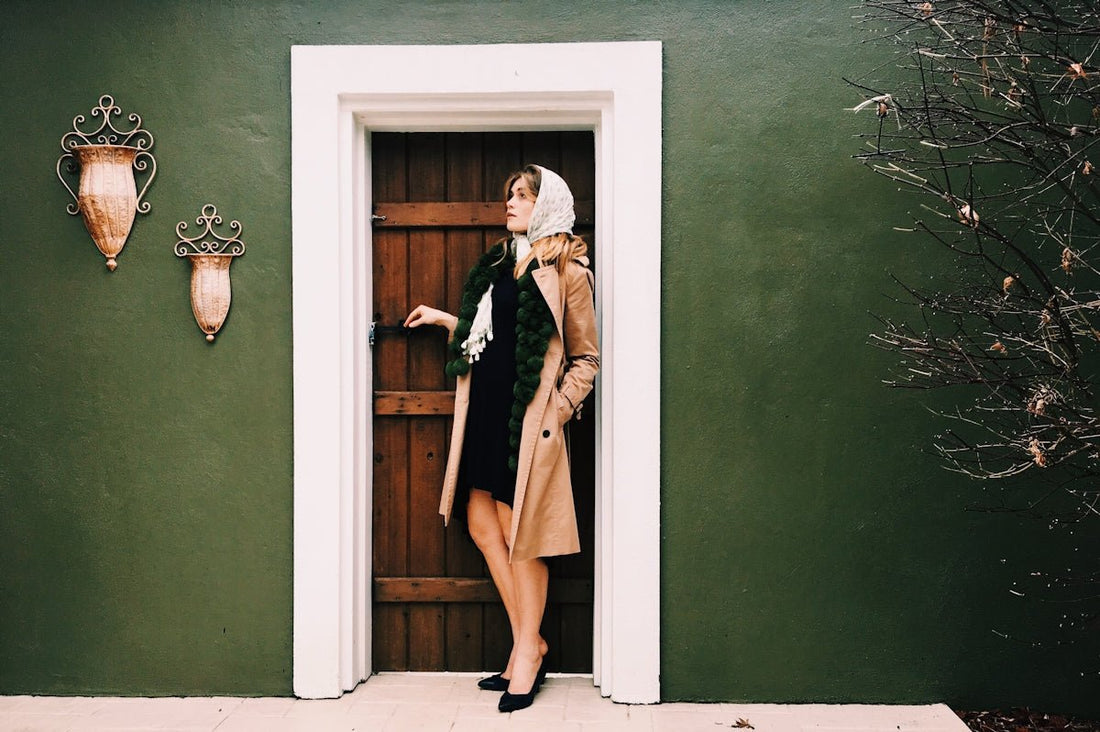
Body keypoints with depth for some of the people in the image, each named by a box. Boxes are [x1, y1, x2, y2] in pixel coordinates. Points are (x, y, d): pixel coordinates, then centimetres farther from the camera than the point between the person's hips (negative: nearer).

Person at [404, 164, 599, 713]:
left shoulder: (566, 270, -4)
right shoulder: (500, 261, 17)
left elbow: (585, 357, -2)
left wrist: (560, 407, -12)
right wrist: (444, 319, 27)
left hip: (526, 416, -7)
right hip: (484, 410, 7)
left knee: (520, 535, -1)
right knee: (483, 526, 7)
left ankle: (526, 651, 13)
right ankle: (528, 643, 19)